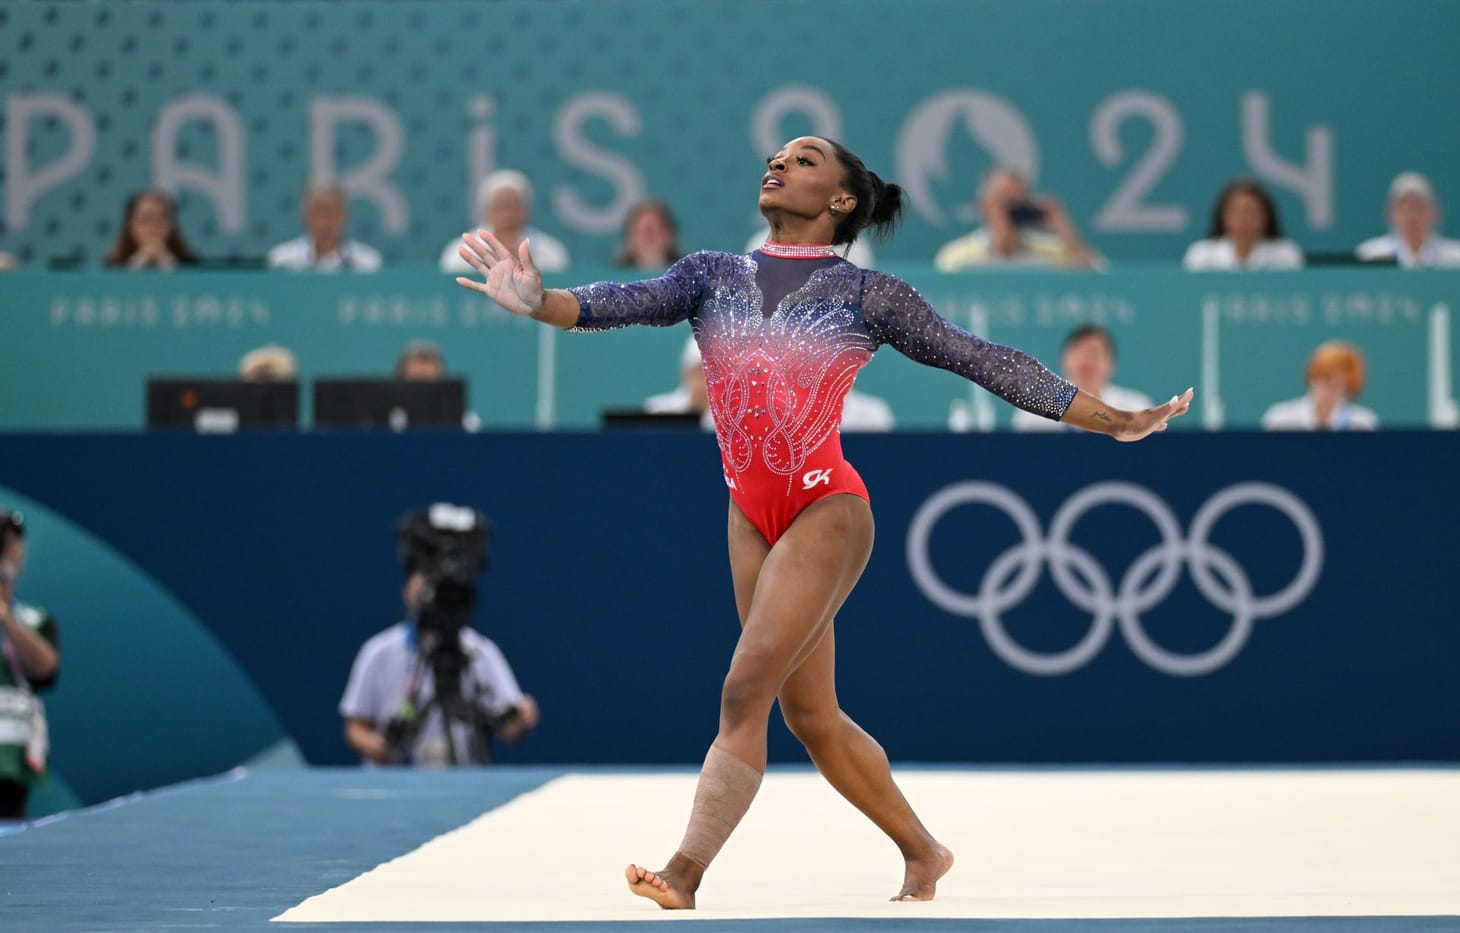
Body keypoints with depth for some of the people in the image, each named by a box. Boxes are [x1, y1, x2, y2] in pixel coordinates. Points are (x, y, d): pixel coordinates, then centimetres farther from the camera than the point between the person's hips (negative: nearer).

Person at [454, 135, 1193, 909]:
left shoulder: (867, 295, -3)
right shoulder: (712, 276, 6)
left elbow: (986, 363, -1)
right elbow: (625, 303, -11)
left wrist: (1114, 421, -2)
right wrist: (537, 303, -31)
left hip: (826, 511, -5)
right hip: (751, 517, 5)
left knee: (746, 691, -15)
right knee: (810, 716, 12)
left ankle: (683, 882, -18)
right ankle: (923, 854, 30)